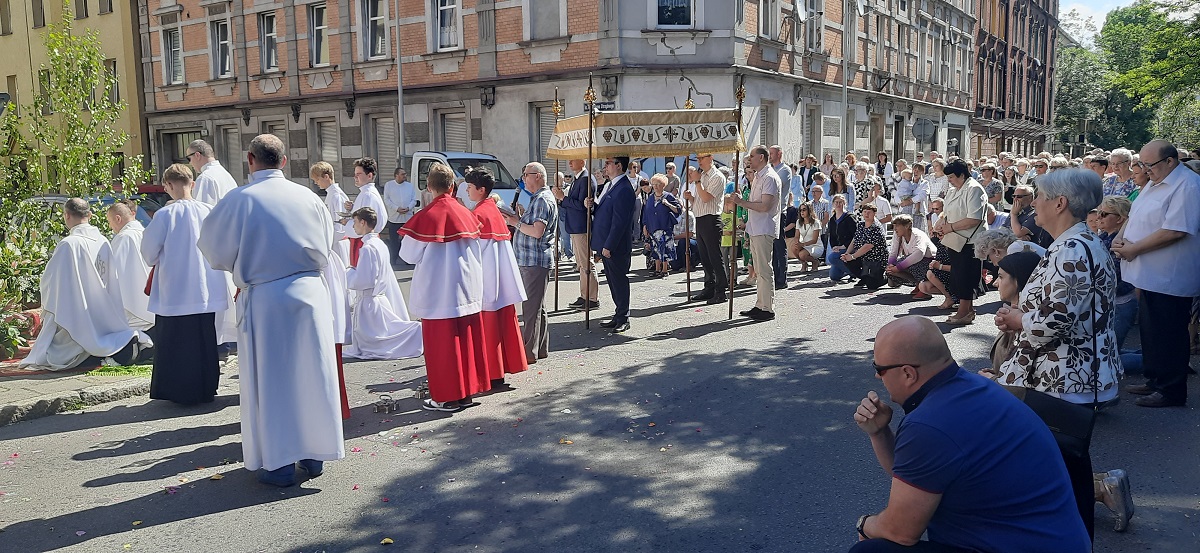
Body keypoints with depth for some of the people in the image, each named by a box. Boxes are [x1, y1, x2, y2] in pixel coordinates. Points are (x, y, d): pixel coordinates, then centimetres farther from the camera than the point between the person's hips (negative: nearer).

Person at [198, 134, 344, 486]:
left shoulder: (240, 199, -8)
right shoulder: (308, 197, 1)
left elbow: (215, 249, -1)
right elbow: (326, 246, 11)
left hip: (265, 300, -3)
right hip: (310, 294, 3)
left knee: (271, 381, 7)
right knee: (311, 375, 11)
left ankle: (280, 464, 12)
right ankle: (314, 455, 21)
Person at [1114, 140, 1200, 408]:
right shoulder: (1155, 183, 14)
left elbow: (1174, 231, -25)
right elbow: (1135, 216, 22)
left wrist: (1134, 248, -18)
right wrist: (1121, 238, 3)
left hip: (1169, 279, -9)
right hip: (1150, 275, 9)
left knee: (1168, 336, 0)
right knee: (1150, 331, 16)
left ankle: (1171, 391, 10)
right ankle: (1155, 381, 27)